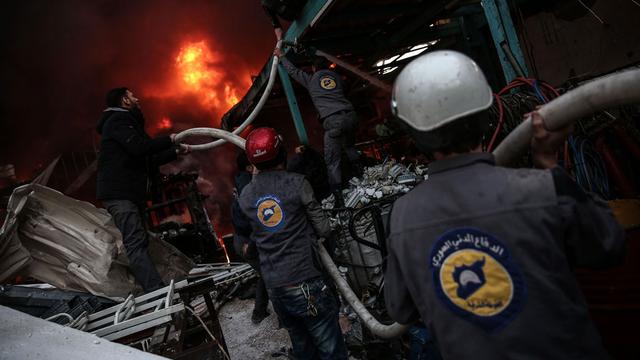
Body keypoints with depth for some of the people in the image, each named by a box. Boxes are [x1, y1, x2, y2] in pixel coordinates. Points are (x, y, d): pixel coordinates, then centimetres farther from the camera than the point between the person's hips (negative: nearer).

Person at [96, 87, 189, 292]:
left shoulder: (127, 122, 28)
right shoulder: (118, 120, -4)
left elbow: (149, 160, 25)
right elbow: (139, 147, -20)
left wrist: (176, 152, 24)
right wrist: (169, 140, -7)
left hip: (130, 193, 11)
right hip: (118, 193, -11)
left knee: (138, 243, 8)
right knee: (136, 243, -19)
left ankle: (153, 291, 11)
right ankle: (157, 291, -26)